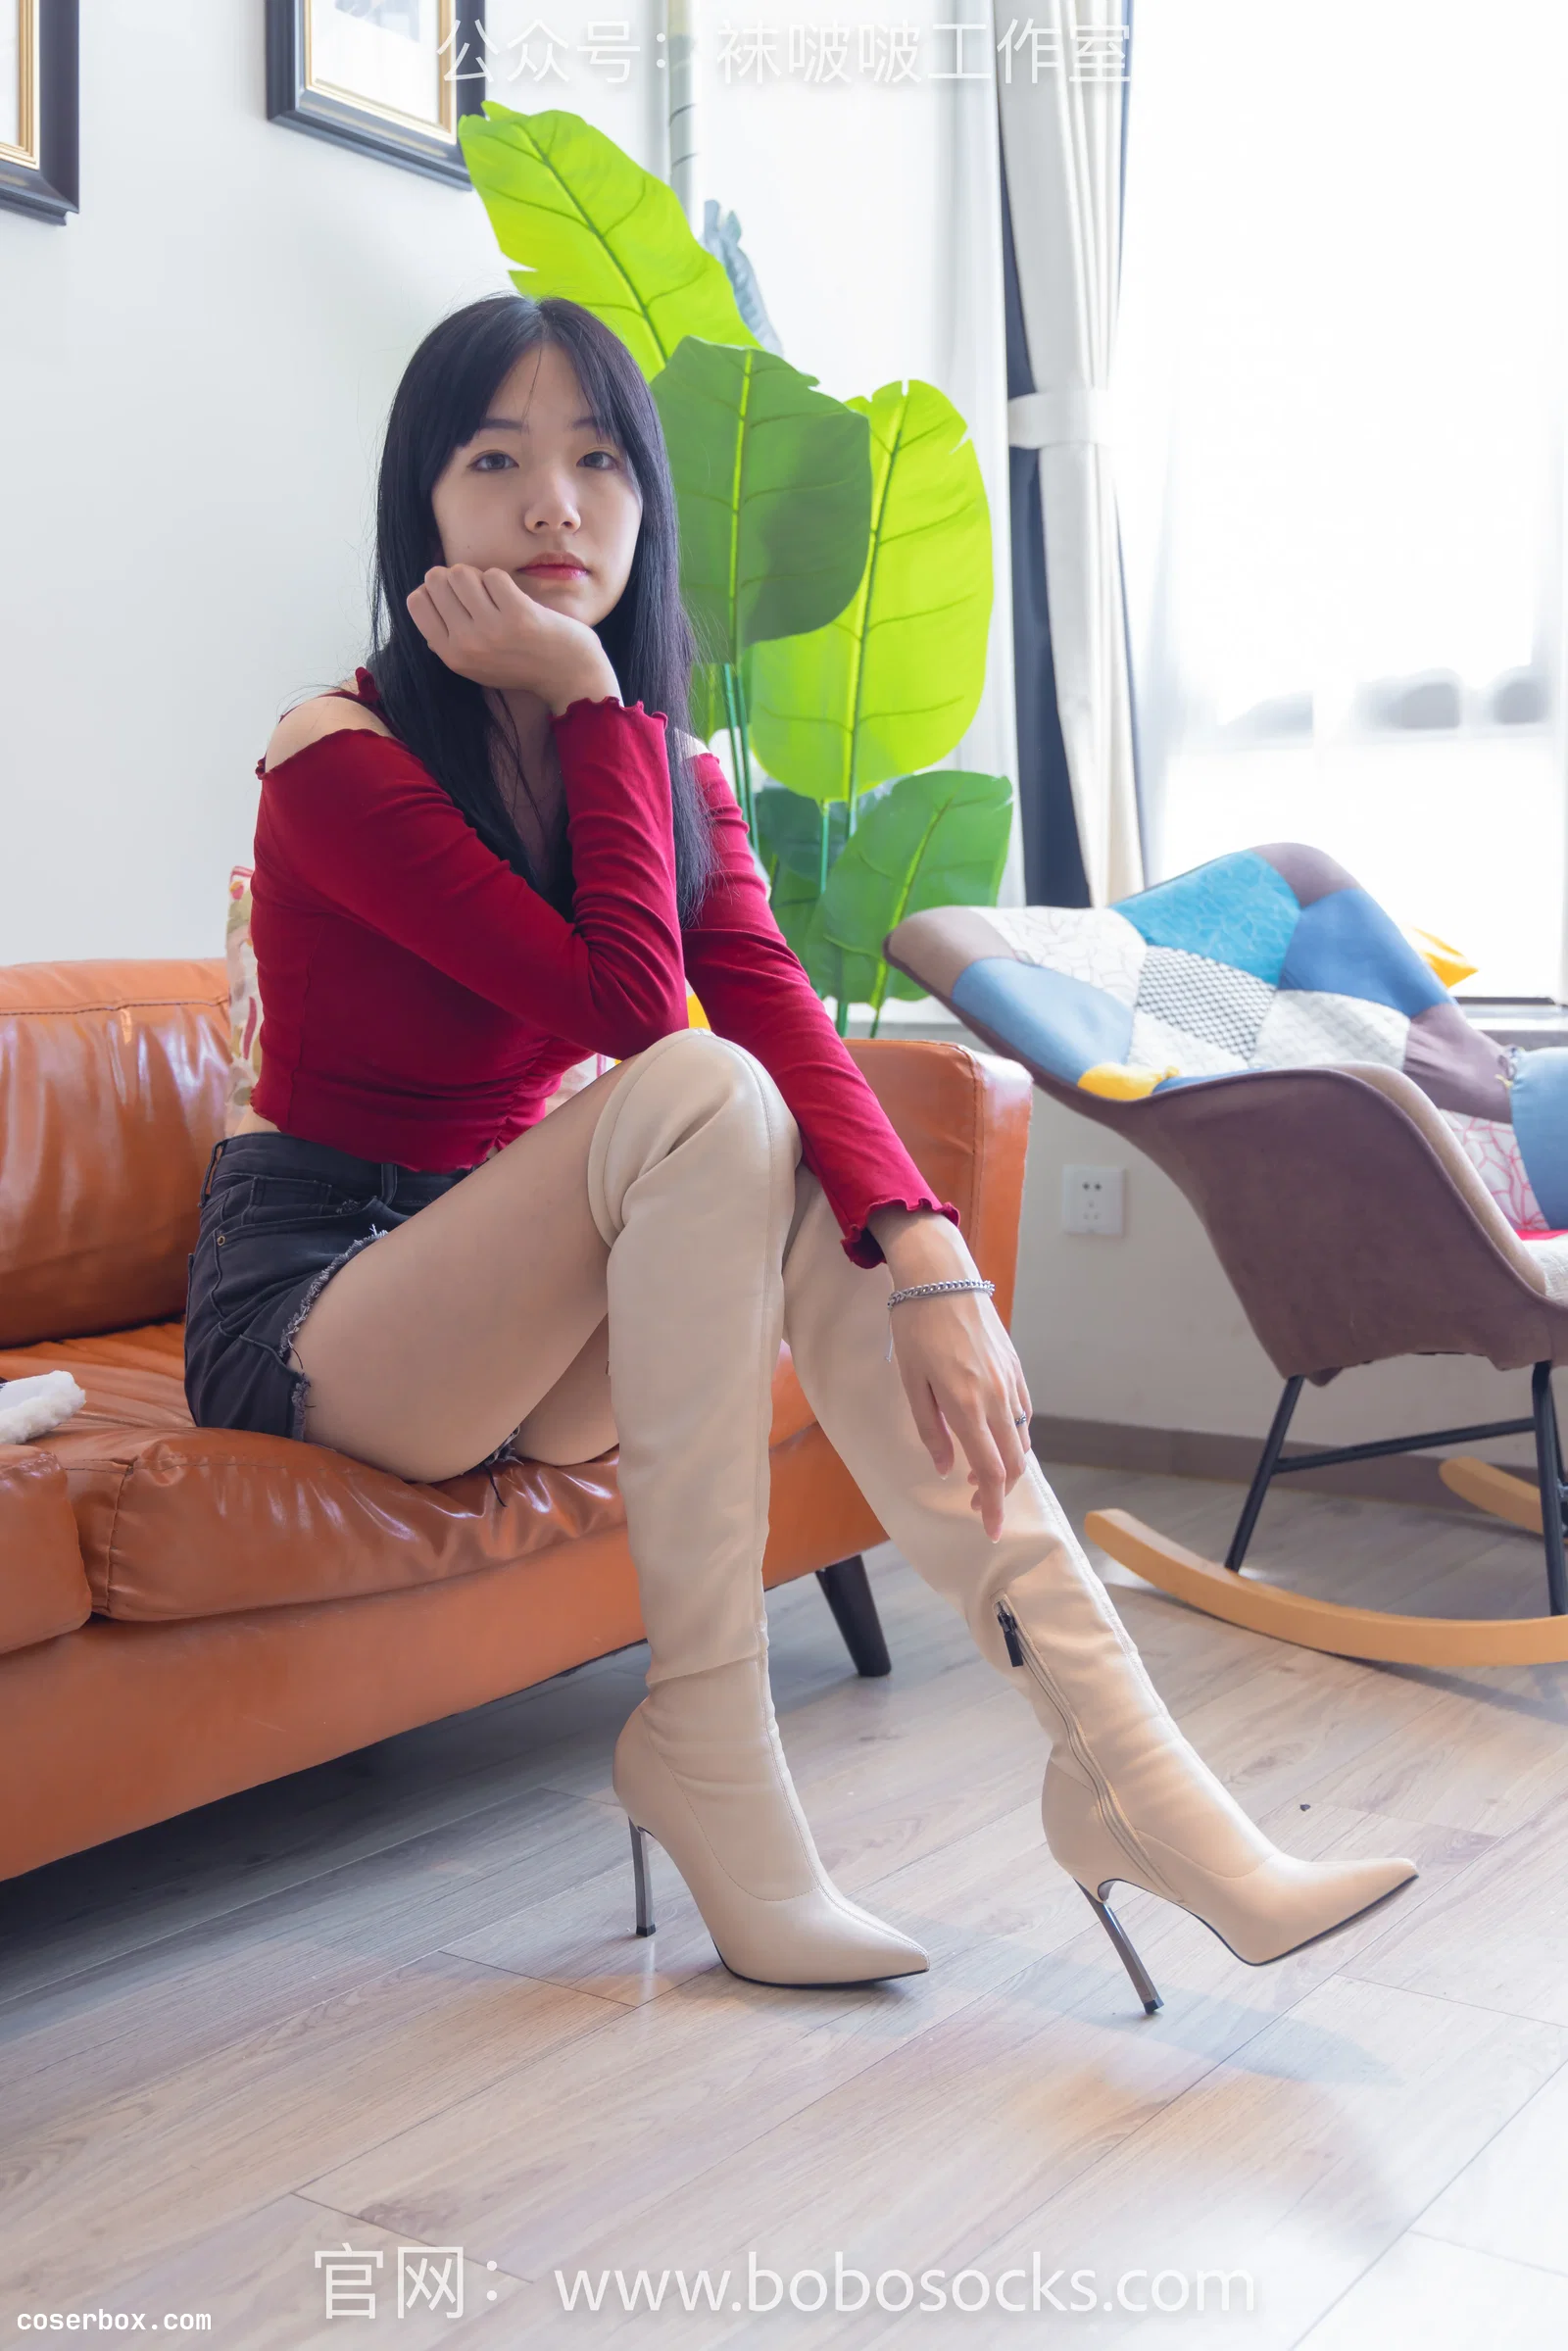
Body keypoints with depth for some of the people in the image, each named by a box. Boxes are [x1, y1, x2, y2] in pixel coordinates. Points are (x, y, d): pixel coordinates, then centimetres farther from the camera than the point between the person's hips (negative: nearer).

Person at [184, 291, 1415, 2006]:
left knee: (836, 1184, -22)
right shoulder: (338, 760, -15)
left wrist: (923, 1253, -29)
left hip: (507, 1315, 6)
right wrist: (592, 700, -19)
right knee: (706, 1101, -29)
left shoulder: (672, 771, 5)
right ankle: (706, 1756, -25)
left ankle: (1119, 1763, -26)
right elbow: (629, 1006, -25)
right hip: (307, 1309, -6)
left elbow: (788, 1021, -13)